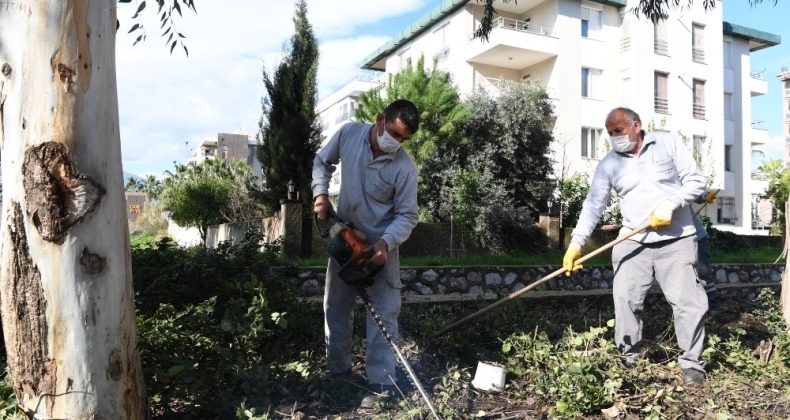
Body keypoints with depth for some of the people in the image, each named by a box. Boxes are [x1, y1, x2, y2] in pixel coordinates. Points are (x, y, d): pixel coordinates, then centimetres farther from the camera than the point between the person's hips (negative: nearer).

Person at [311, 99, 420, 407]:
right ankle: (338, 370, 32)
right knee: (336, 306, 14)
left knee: (383, 313, -2)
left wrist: (385, 243, -33)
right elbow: (322, 161, 5)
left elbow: (407, 216, -17)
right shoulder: (348, 133, -13)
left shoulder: (405, 168, -23)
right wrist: (320, 193, -10)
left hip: (380, 246, -4)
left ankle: (381, 384, 5)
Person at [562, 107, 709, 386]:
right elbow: (594, 205, -3)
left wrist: (670, 204, -17)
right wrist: (577, 242, -15)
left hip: (676, 239, -1)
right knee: (625, 300, -4)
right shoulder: (609, 164, 3)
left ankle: (692, 363, 11)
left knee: (688, 301, -4)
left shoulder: (667, 143, 1)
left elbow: (695, 180, 1)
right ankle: (628, 359, 10)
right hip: (632, 242, 2)